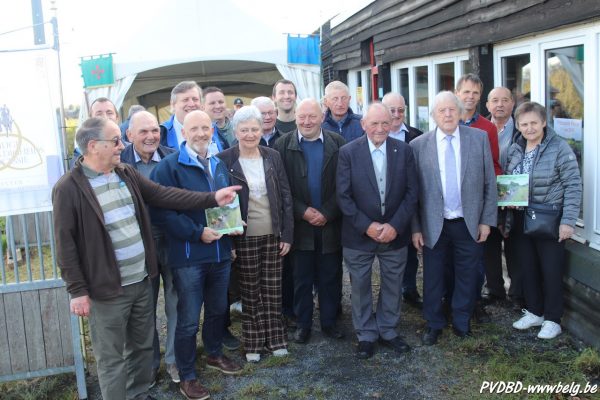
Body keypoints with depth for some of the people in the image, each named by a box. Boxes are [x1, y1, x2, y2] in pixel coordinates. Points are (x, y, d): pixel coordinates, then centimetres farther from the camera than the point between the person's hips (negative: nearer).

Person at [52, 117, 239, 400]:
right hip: (107, 289, -7)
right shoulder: (68, 188, -14)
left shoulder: (127, 174, 6)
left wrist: (211, 199, -3)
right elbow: (65, 244, -13)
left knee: (142, 346, 21)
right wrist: (78, 290, -14)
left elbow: (165, 196, 4)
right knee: (112, 358, 8)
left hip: (141, 281, 7)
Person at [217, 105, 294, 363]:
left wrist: (287, 234, 2)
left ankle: (275, 339, 24)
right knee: (249, 291, 7)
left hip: (273, 235, 3)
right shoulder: (225, 160, -5)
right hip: (244, 237, -2)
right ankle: (253, 342, 21)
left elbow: (285, 197, 6)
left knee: (272, 289, 10)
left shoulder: (273, 157, 4)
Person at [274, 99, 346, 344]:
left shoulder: (338, 144, 0)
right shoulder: (283, 145, -2)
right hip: (300, 225, -1)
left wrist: (327, 214, -12)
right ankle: (303, 324, 24)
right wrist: (303, 212, -13)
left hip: (331, 225, 1)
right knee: (302, 279, 10)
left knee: (330, 278, 11)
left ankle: (329, 321, 27)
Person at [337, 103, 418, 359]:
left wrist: (395, 226, -12)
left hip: (395, 232, 2)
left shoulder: (404, 150, -2)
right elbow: (344, 196, -9)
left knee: (392, 284, 14)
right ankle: (366, 335, 28)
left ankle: (388, 330, 33)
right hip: (359, 234, -2)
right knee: (360, 286, 10)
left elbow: (412, 192, -3)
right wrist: (367, 226, -16)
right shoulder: (348, 152, -7)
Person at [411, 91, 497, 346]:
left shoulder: (479, 138, -1)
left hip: (470, 224, 1)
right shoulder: (418, 145, -4)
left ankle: (462, 323, 32)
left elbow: (489, 183, 2)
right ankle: (434, 324, 30)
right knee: (433, 278, 11)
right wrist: (415, 228, -3)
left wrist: (487, 220, -1)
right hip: (434, 226, -1)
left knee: (467, 277, 12)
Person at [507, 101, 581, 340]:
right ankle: (534, 312, 29)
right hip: (521, 220, 5)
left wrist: (568, 221, -16)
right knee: (528, 268, 13)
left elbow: (573, 186, -12)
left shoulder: (559, 148, -10)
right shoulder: (514, 150, 6)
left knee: (551, 270, 4)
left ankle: (552, 320, 19)